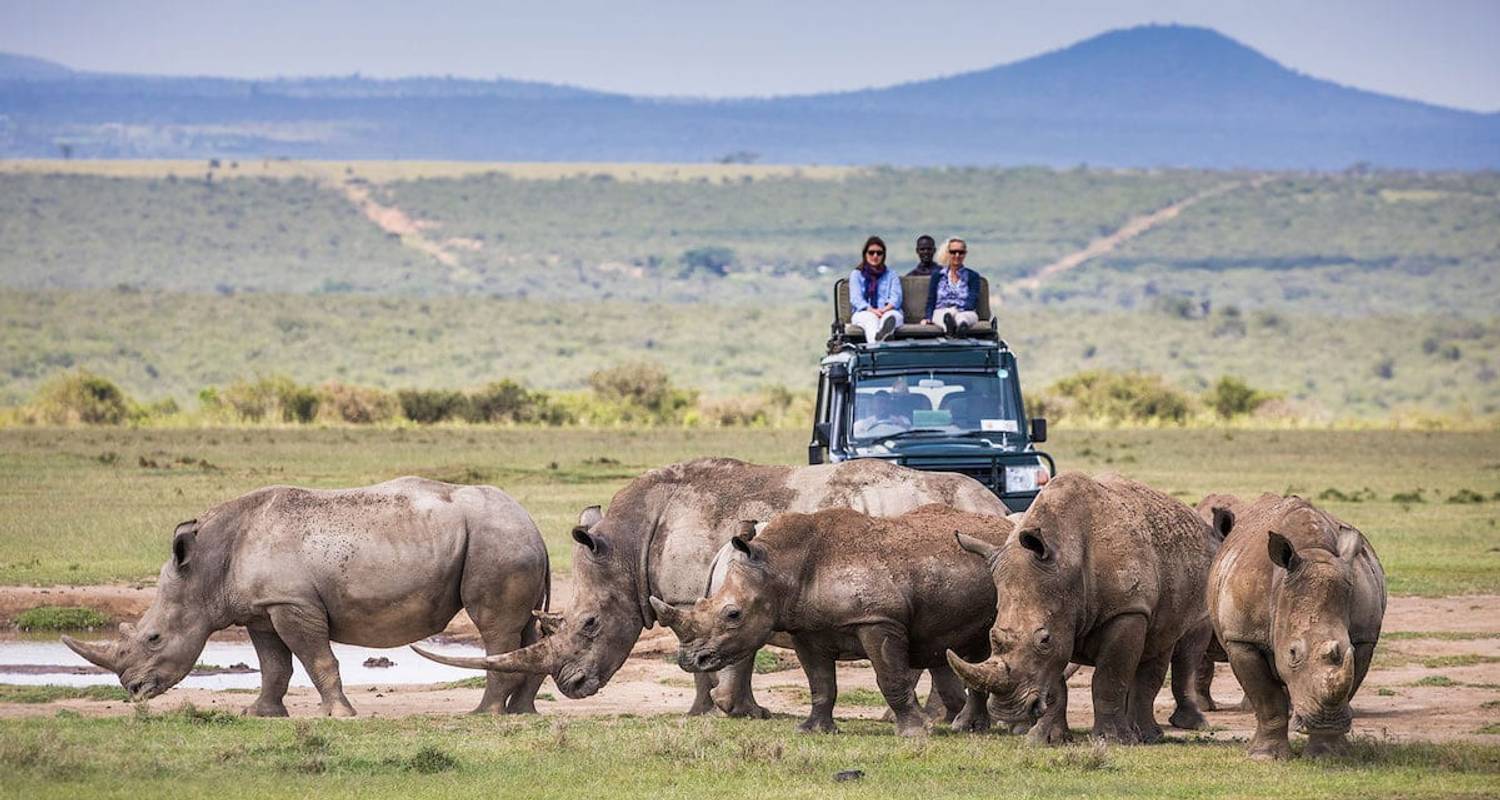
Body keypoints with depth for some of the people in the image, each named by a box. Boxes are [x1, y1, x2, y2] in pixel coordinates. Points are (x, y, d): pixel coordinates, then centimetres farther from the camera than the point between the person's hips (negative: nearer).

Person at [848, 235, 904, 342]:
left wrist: (885, 310, -18)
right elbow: (855, 298, 4)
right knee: (871, 319, -38)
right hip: (863, 313, 0)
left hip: (888, 312, 0)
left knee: (891, 316, -37)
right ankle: (876, 342, -76)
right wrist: (871, 310, -17)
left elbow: (896, 298, 7)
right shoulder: (856, 275, 21)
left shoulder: (891, 276, 25)